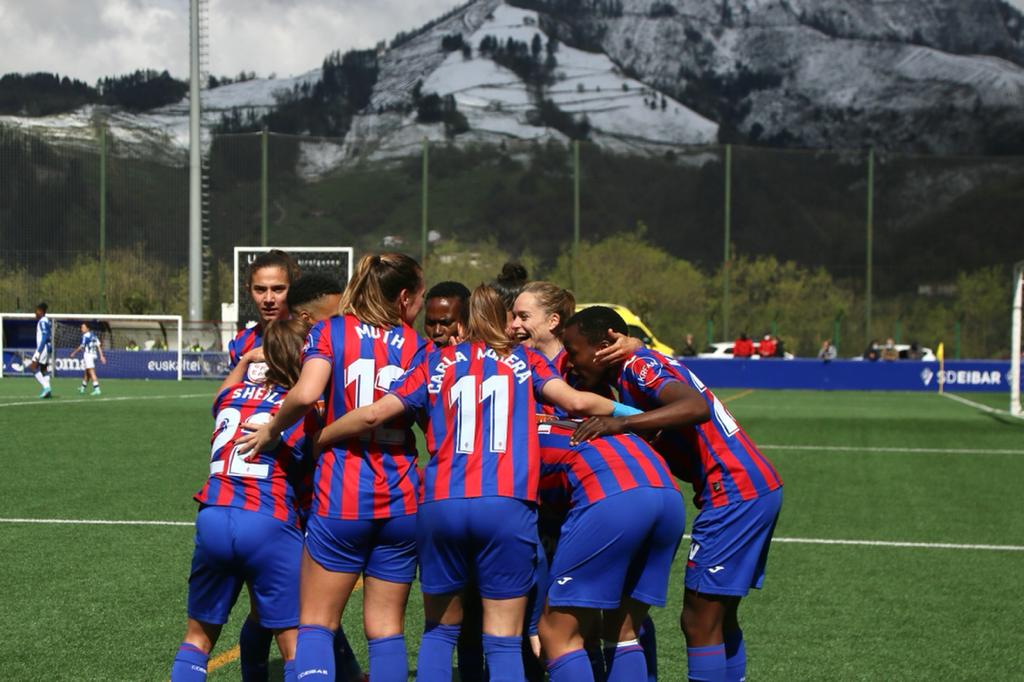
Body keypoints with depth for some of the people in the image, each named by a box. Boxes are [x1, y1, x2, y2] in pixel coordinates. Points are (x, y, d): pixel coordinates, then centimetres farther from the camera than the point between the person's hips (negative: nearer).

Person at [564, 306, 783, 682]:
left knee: (699, 622, -7)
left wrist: (621, 423, -30)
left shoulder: (638, 366, -12)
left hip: (735, 493, -10)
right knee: (721, 621, 16)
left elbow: (696, 407, -30)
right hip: (757, 487, 10)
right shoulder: (636, 368, 18)